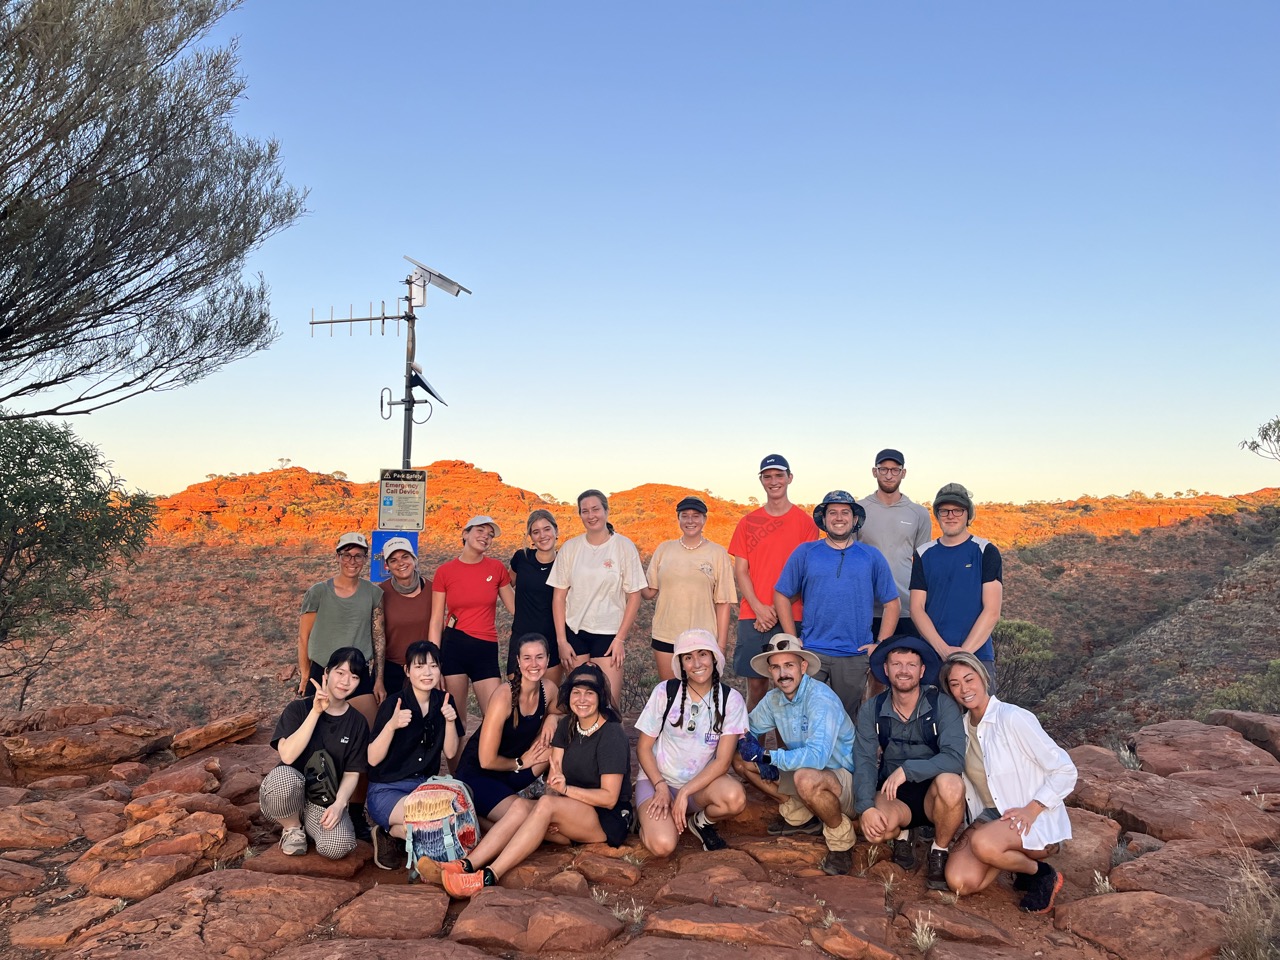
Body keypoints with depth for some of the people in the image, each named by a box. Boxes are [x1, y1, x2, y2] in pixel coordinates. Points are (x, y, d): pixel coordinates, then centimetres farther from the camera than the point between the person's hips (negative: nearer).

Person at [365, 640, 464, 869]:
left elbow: (450, 753, 3)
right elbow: (373, 760, -14)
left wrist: (450, 721, -14)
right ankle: (388, 833, -1)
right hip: (386, 790, -5)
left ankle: (399, 831, 1)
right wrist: (391, 725, -30)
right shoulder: (393, 704, -13)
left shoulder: (444, 701, 2)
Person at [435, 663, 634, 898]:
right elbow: (553, 779, 0)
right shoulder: (567, 726, 8)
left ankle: (489, 877, -39)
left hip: (611, 819, -6)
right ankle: (466, 865, -34)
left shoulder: (612, 734, -13)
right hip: (576, 819, 6)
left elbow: (609, 797, -17)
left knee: (546, 804, -32)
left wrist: (566, 789, -28)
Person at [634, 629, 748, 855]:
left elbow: (723, 761, -12)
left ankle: (700, 822, 2)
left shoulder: (731, 699, -9)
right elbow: (644, 747, -2)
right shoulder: (665, 692, -8)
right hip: (657, 779, -1)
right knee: (663, 845, -27)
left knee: (735, 797, -32)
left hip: (701, 783, 1)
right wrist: (661, 787, -16)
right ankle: (649, 814, 9)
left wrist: (684, 792, -20)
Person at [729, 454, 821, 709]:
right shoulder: (748, 522, 9)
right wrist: (759, 608, -8)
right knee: (756, 684, 4)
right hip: (752, 617, 2)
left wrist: (778, 609, -9)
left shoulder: (805, 522, 2)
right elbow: (740, 571, 6)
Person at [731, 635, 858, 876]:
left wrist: (767, 756, -28)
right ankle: (800, 816, 11)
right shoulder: (773, 699, -3)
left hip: (846, 778, -7)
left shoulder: (821, 698, -26)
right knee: (741, 761, -1)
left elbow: (817, 757, -38)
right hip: (807, 771, 7)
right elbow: (746, 730, 10)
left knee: (806, 778, -40)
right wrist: (753, 752, -13)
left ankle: (841, 838, -10)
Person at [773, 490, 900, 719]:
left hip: (855, 656, 1)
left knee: (848, 719, 10)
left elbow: (892, 603, 11)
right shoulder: (804, 553, 5)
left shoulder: (872, 557, 8)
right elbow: (782, 595, 7)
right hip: (812, 652, 0)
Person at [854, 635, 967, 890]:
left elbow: (954, 758, -24)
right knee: (873, 828, -32)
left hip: (932, 794, -1)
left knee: (950, 783, -36)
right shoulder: (871, 710, -3)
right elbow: (864, 762, -10)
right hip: (893, 796, 1)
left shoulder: (943, 706, -11)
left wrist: (907, 770, -33)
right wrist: (866, 807, -26)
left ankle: (939, 853, -5)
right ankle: (901, 836, 9)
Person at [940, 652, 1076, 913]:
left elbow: (1065, 771, -13)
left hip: (1036, 819, -6)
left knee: (984, 844, -36)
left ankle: (1042, 874, -4)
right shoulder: (963, 727, 5)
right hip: (992, 814, 6)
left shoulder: (1013, 718, -16)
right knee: (959, 881, -18)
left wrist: (1031, 810, -21)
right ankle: (1017, 857, 10)